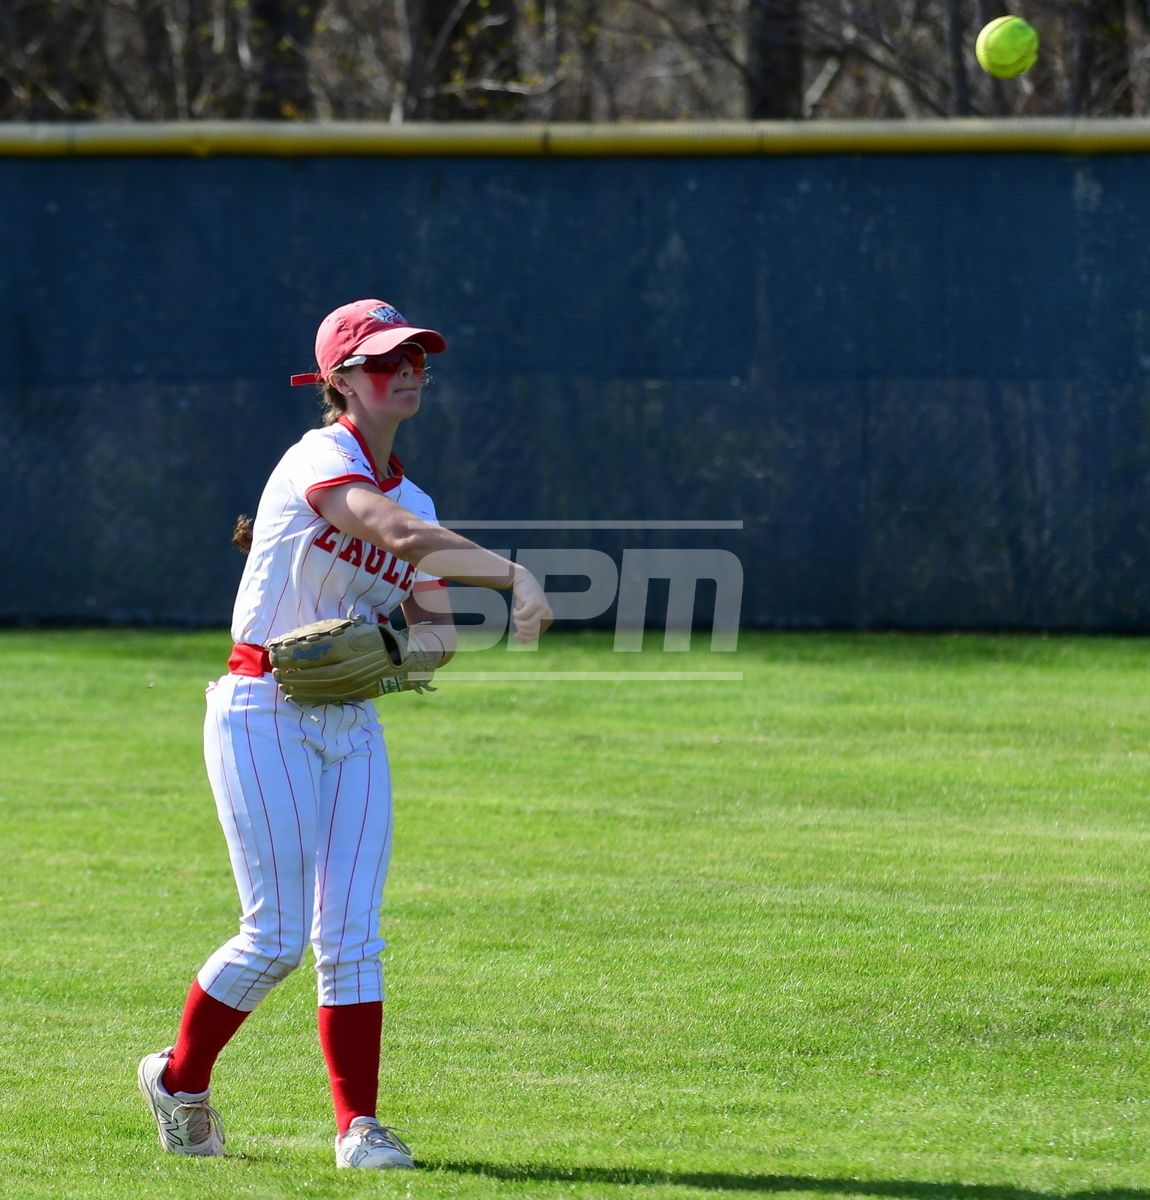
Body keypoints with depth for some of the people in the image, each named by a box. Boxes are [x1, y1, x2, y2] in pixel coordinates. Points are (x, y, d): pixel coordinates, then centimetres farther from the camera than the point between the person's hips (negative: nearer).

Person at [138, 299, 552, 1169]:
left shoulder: (411, 498, 13)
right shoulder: (322, 459, -12)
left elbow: (438, 632, 10)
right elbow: (398, 534, -31)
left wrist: (416, 640, -14)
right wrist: (514, 575, -40)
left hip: (351, 725, 7)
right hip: (266, 713, -7)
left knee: (352, 933, -1)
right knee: (278, 935, -6)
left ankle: (359, 1124, 0)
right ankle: (179, 1078, 15)